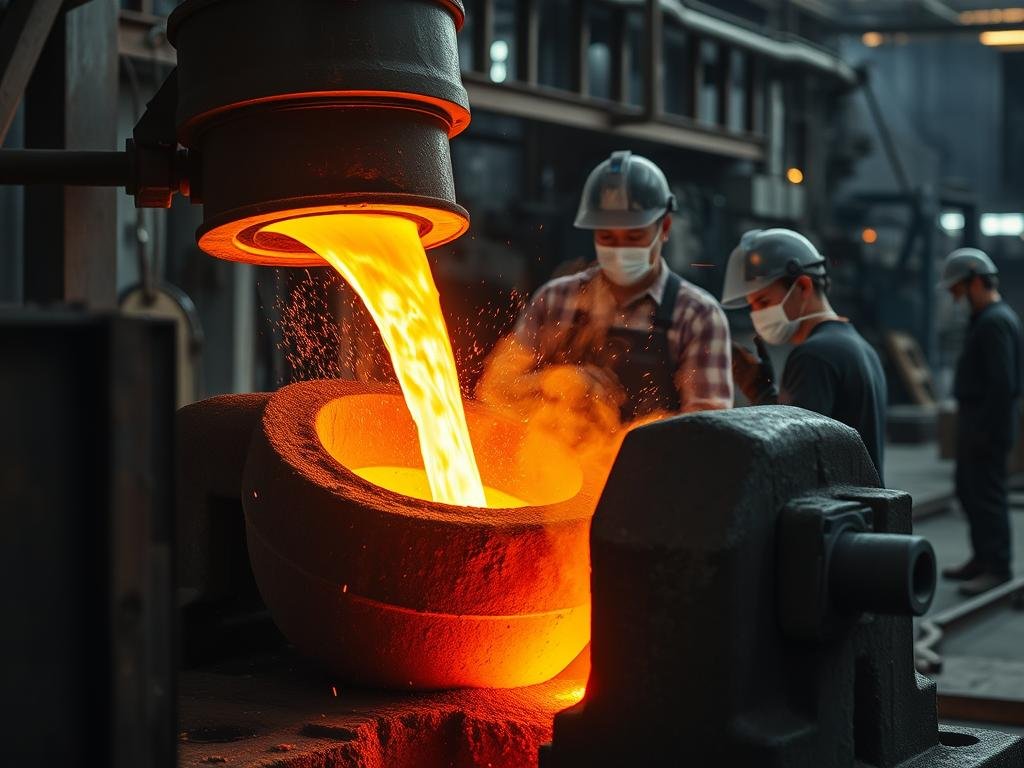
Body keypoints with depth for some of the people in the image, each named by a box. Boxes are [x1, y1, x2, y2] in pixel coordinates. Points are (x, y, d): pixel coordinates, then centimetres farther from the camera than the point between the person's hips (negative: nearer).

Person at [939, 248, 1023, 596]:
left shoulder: (995, 322, -18)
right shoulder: (987, 318, 15)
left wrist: (983, 430, -23)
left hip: (987, 426, -11)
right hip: (974, 422, 11)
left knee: (987, 495, -5)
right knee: (968, 490, 18)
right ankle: (982, 558, 28)